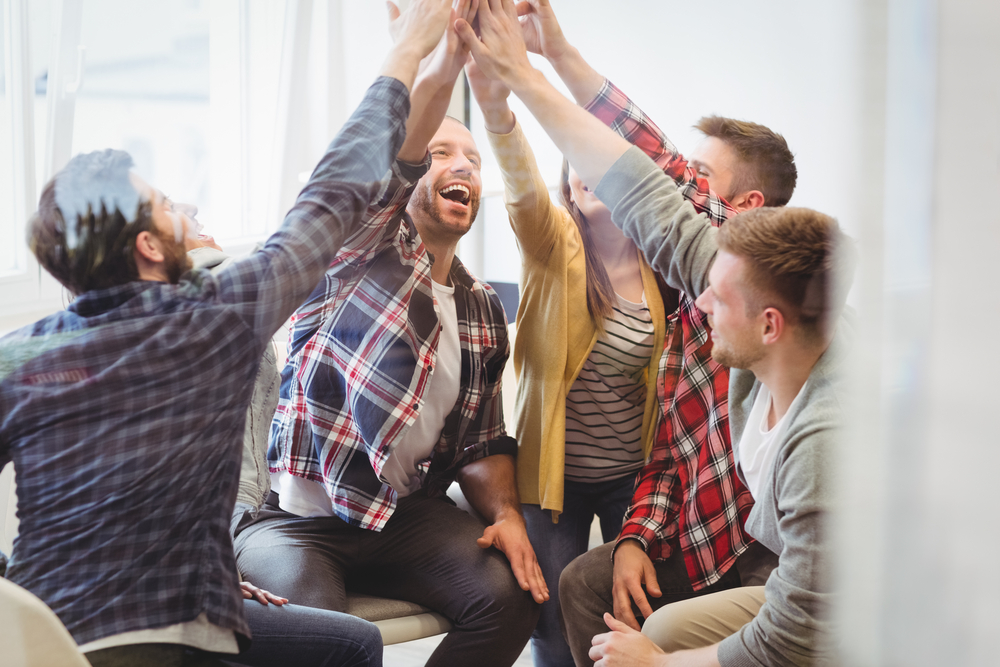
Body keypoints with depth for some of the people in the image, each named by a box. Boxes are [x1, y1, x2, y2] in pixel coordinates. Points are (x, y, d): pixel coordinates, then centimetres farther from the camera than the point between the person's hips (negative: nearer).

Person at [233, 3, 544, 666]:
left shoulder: (483, 308, 14)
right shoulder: (364, 245, -2)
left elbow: (483, 441, 17)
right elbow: (389, 146, -23)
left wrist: (506, 513, -4)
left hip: (405, 513, 5)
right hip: (291, 513, -4)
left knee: (509, 594, -20)